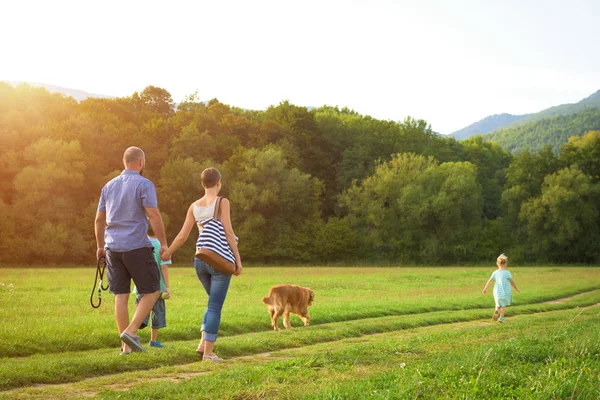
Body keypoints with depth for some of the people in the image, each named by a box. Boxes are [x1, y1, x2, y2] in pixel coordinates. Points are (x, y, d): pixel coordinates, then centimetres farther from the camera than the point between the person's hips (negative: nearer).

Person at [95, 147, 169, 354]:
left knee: (121, 296, 7)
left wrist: (100, 246, 25)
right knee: (152, 292, 5)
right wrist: (164, 243, -6)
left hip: (113, 248, 6)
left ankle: (126, 345, 8)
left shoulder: (109, 186, 12)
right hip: (137, 247, -6)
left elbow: (99, 220, 15)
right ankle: (131, 332, -9)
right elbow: (154, 216, -15)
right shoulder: (144, 184, -7)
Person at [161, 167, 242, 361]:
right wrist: (238, 259, -11)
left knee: (215, 303, 21)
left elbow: (182, 236, 6)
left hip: (200, 260, 6)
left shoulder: (194, 206, 8)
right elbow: (228, 232, -15)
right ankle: (208, 352, -4)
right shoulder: (222, 202, -7)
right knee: (215, 307, -2)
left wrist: (167, 252, 20)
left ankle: (203, 343, 10)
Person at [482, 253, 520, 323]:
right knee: (503, 305, 13)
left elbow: (489, 281, 6)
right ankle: (501, 318, 10)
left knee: (498, 304, 21)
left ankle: (496, 310, -6)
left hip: (497, 292, 3)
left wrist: (485, 288, 17)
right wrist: (516, 289, 13)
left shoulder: (495, 273, 1)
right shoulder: (507, 273, -8)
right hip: (505, 292, -3)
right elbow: (512, 282, -1)